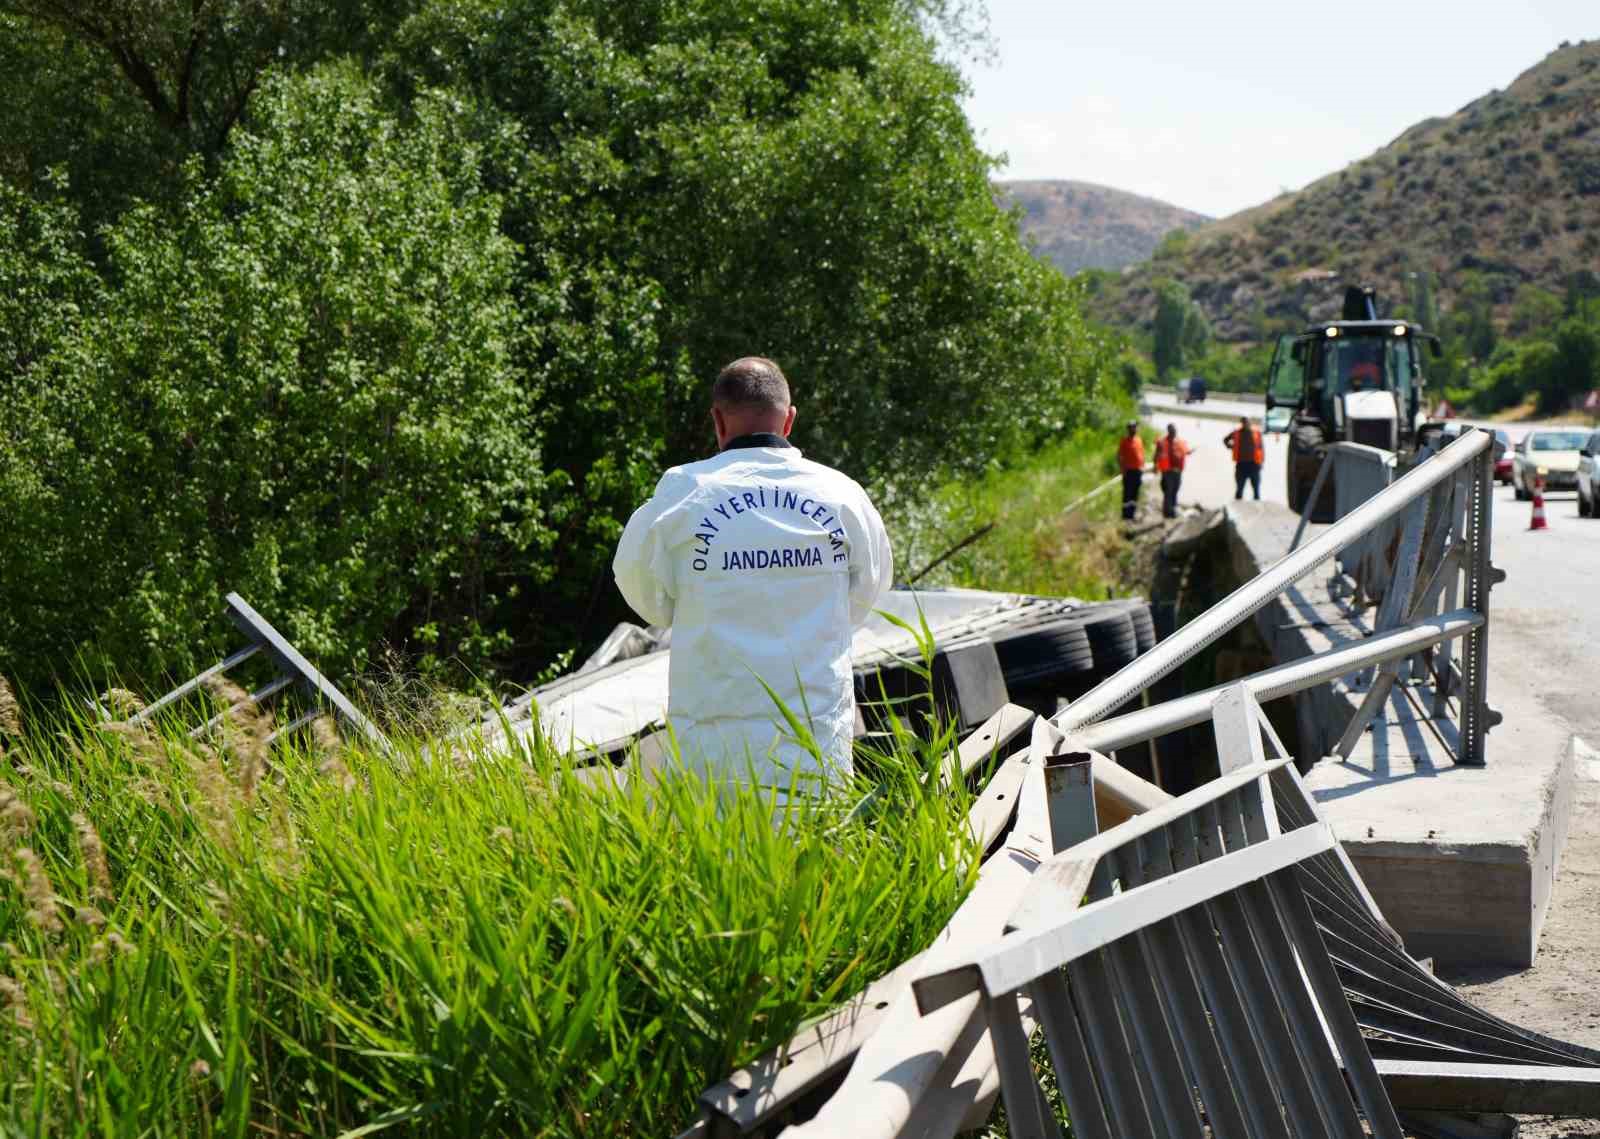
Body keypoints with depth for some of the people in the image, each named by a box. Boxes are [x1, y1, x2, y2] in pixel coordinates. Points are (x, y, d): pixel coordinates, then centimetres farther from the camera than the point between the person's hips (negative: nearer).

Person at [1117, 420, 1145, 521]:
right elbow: (1119, 456, -6)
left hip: (1138, 471, 6)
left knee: (1135, 494, 9)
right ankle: (1126, 515, -4)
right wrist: (1123, 468, -14)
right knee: (1127, 494, -6)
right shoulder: (1124, 441, -5)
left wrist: (1142, 467, 12)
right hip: (1129, 471, -6)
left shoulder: (1139, 440, 13)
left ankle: (1132, 514, 14)